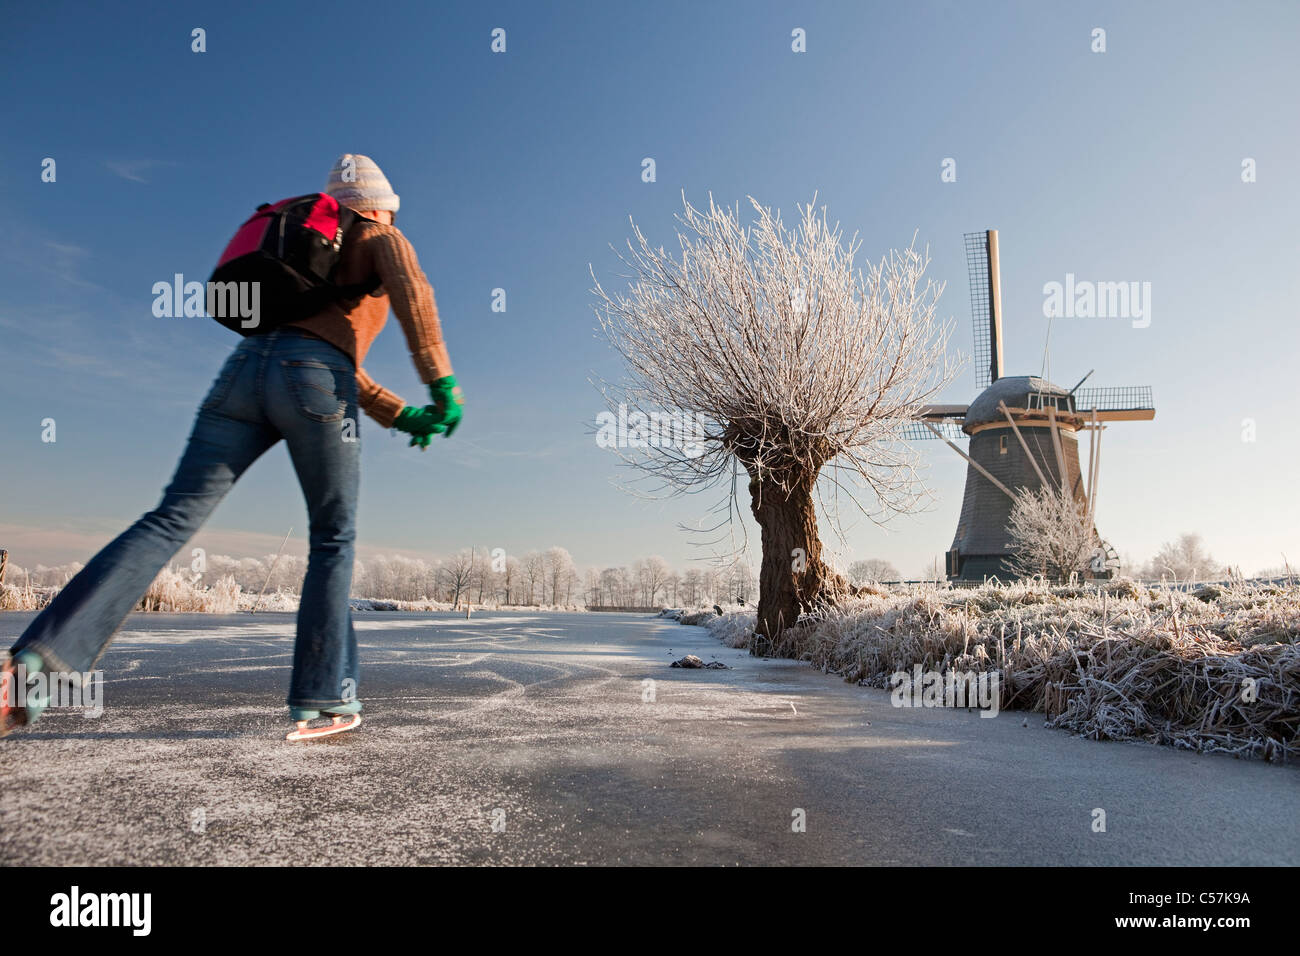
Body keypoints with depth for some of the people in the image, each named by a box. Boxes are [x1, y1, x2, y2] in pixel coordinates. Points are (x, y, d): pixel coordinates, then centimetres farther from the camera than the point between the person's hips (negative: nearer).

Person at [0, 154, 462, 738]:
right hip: (312, 383, -5)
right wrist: (442, 383, -8)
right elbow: (412, 294, -6)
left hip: (245, 369, 6)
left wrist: (401, 417, 32)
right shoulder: (382, 240, 20)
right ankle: (322, 696, 2)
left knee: (172, 520, -4)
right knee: (334, 541, 6)